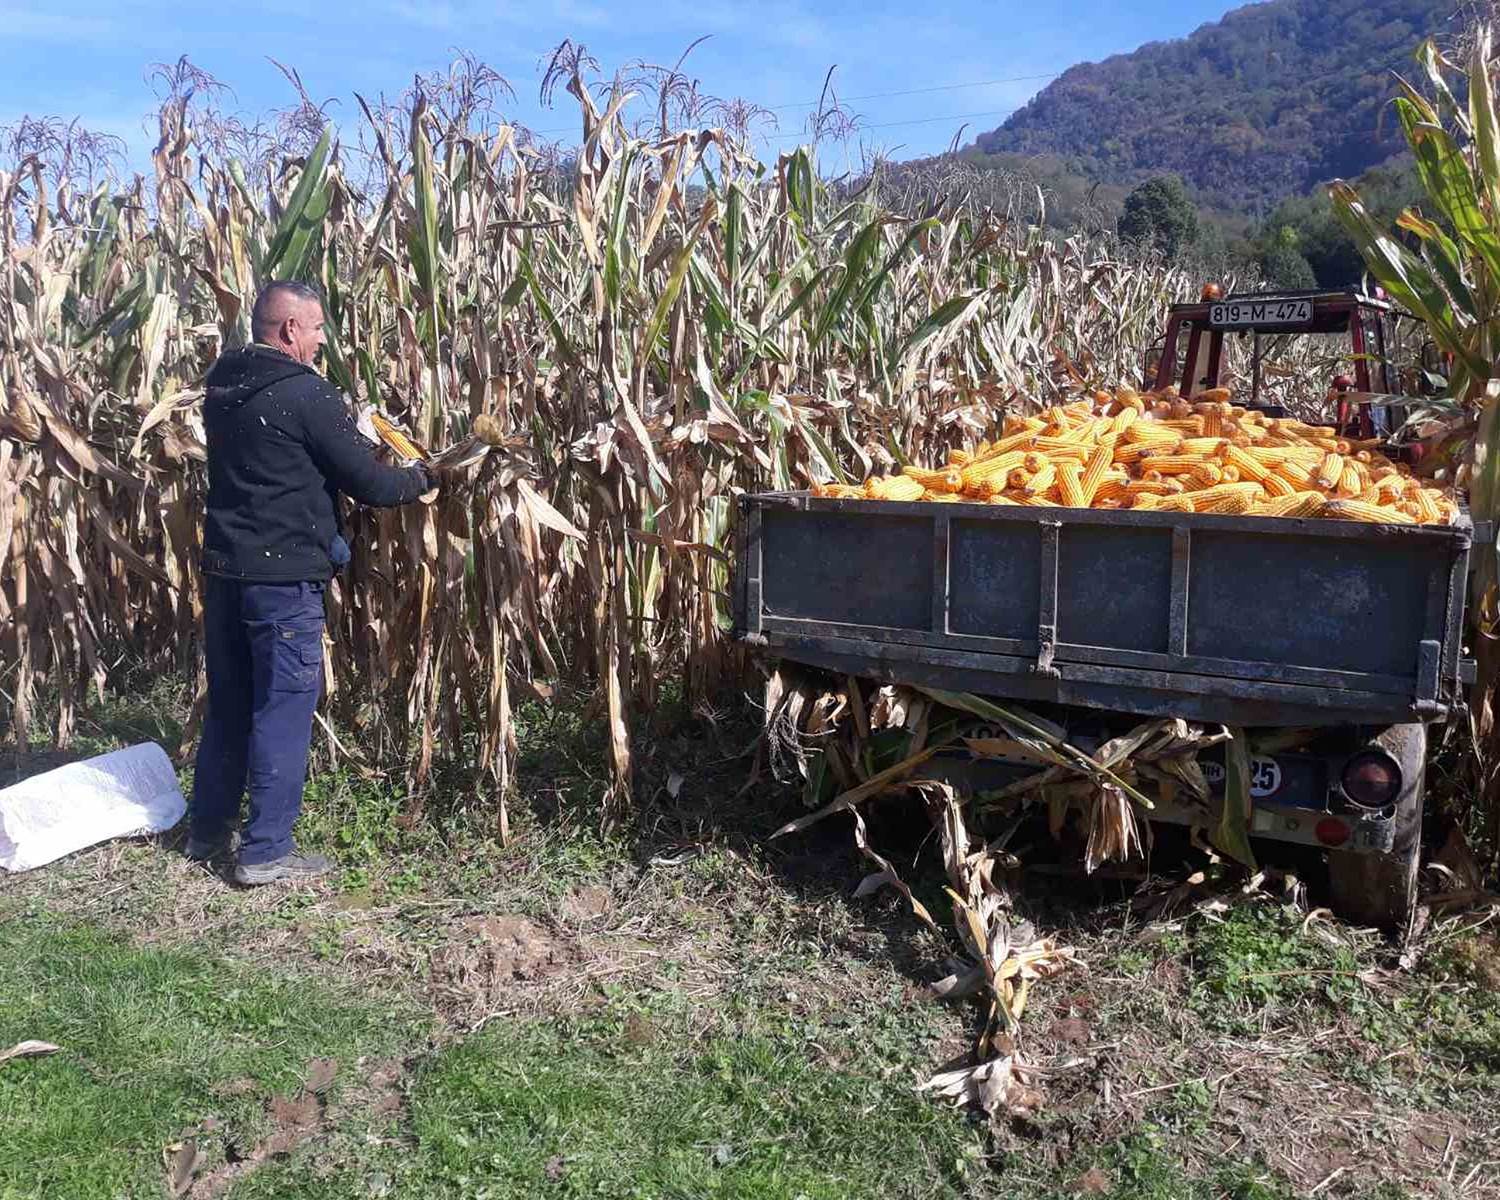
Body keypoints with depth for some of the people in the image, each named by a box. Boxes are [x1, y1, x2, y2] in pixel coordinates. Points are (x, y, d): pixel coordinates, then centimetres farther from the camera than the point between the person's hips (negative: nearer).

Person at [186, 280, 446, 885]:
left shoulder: (222, 385, 10)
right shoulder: (307, 394, -15)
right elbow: (370, 484, -12)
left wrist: (352, 438, 19)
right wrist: (423, 478, 7)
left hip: (224, 566, 8)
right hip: (283, 575, -8)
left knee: (227, 700, 18)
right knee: (283, 709, 1)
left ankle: (208, 829, 29)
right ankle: (265, 850, 7)